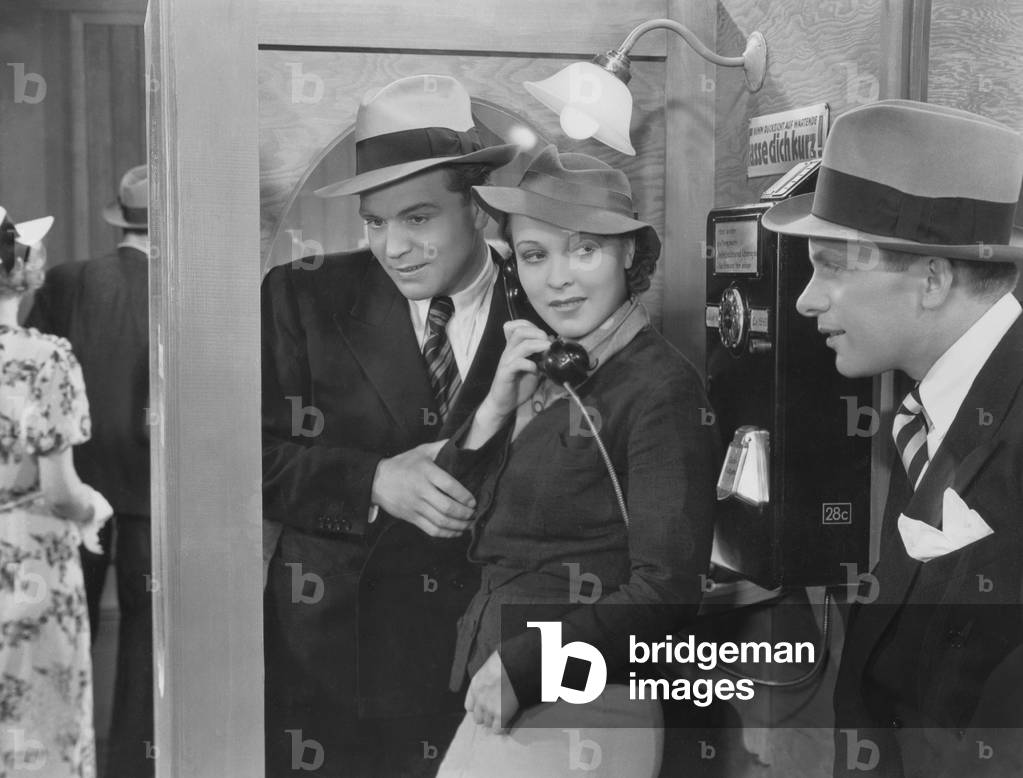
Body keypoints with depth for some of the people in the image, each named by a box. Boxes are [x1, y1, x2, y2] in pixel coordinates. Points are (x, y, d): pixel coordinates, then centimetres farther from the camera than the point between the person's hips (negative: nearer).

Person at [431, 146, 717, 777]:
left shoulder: (661, 386, -13)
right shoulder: (544, 373, 7)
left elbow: (666, 590, -17)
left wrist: (519, 666, -15)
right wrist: (497, 408, -5)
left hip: (579, 718, -6)